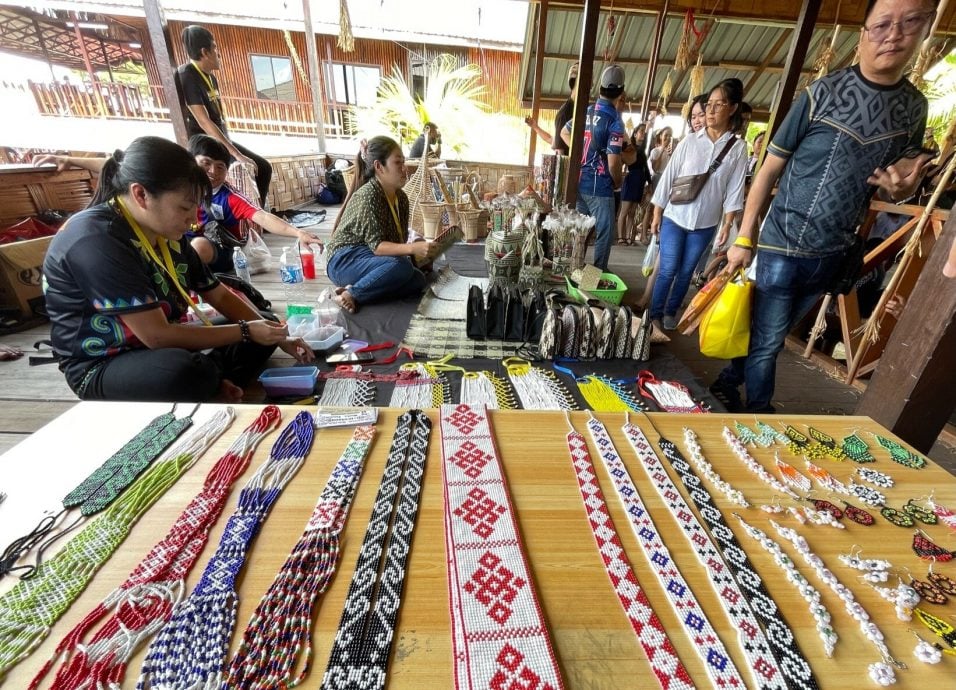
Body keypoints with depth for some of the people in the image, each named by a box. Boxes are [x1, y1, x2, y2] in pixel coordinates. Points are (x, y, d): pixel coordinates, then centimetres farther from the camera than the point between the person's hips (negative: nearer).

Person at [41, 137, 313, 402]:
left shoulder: (169, 234, 1)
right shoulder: (95, 240, -24)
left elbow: (220, 296, 6)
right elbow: (156, 335, -28)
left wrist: (279, 337, -2)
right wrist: (245, 331, -21)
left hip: (166, 347, 8)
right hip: (104, 367, -8)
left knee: (263, 325, 5)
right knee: (188, 372, -40)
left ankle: (212, 385, -14)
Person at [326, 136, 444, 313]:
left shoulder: (401, 197, 6)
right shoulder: (367, 195, -18)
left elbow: (399, 242, 9)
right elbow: (376, 245, -23)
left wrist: (418, 253, -8)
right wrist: (413, 248, -35)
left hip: (369, 258, 8)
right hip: (346, 260, -8)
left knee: (418, 280, -18)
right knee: (401, 267, -34)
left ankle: (356, 288, -15)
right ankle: (351, 294, -19)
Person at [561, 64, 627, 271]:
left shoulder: (586, 111, 7)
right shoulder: (615, 121, -14)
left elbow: (565, 132, 23)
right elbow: (613, 163, -18)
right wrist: (618, 182, 0)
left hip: (579, 182, 7)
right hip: (599, 186, -7)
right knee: (604, 234, 3)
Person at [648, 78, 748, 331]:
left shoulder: (738, 148, 1)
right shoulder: (690, 141, 0)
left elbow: (734, 189, 0)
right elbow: (668, 177, 1)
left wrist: (727, 225, -6)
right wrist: (657, 214, -1)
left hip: (706, 224, 1)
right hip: (674, 218, -1)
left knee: (686, 272, 10)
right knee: (668, 270, -2)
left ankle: (671, 313, 25)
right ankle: (654, 315, 10)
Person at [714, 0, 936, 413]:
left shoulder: (914, 108, 6)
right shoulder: (822, 94, -7)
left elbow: (886, 188, 13)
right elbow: (769, 170, -6)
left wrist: (898, 189, -12)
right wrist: (744, 238, -11)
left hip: (834, 255, 5)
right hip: (782, 247, -4)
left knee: (770, 335, 16)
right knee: (768, 339, 4)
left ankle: (728, 383, 35)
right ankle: (759, 412, 24)